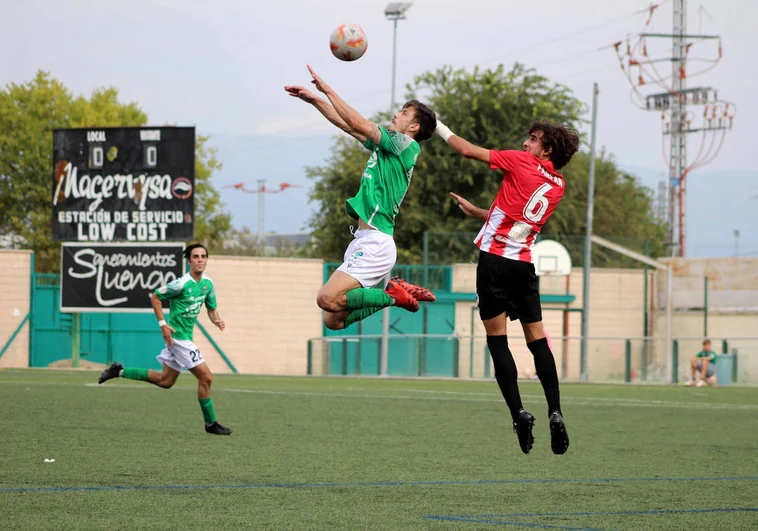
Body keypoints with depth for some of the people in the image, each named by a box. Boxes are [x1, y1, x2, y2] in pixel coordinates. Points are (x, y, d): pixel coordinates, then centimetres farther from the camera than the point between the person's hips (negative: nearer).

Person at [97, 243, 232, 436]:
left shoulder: (208, 283, 3)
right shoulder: (182, 284, -19)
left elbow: (212, 309, 14)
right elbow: (155, 297, -10)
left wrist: (217, 320, -9)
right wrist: (162, 324, -15)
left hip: (185, 337, 9)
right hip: (178, 336, -9)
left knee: (165, 381, 19)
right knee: (206, 377, -8)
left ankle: (119, 371, 26)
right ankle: (211, 424, 4)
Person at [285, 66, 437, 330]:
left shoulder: (405, 145, -6)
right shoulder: (387, 144, 19)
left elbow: (359, 124, -13)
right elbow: (348, 125, 25)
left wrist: (328, 90, -7)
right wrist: (315, 99, 19)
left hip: (374, 244, -9)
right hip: (364, 240, 9)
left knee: (328, 299, -22)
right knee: (332, 320, 4)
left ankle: (393, 295, -7)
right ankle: (393, 291, 10)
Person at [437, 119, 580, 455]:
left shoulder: (523, 162, -3)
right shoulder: (558, 187, 14)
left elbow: (467, 150, -1)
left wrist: (438, 126, 12)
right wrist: (477, 212, 32)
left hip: (495, 260, -5)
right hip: (524, 264, 5)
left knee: (497, 339, -3)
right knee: (537, 339, 8)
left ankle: (518, 413, -13)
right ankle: (555, 413, -1)